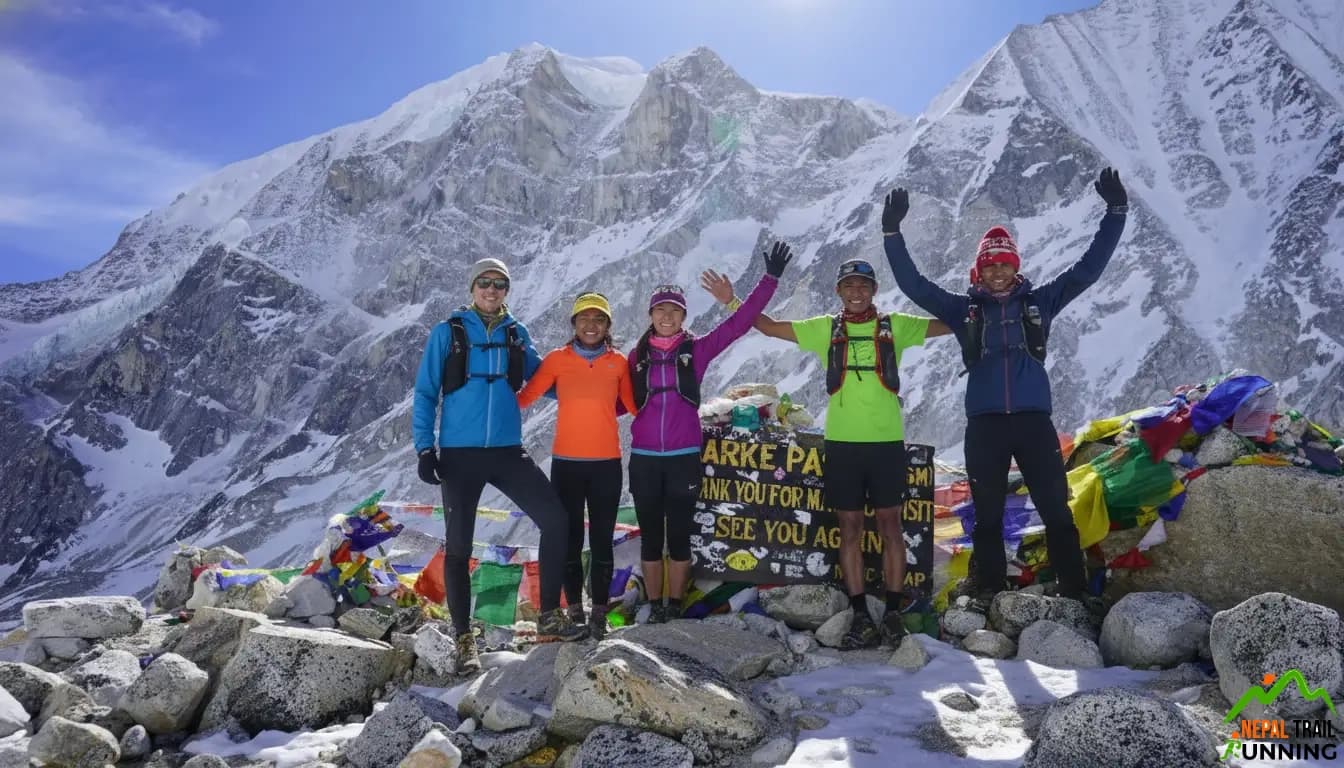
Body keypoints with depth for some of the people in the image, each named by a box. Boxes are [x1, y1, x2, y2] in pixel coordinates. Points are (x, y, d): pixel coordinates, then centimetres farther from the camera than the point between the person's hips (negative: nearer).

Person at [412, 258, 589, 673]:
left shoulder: (516, 333, 9)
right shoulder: (447, 332, 0)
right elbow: (425, 393, 1)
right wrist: (424, 447, -7)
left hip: (508, 452, 3)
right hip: (460, 454, -3)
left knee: (555, 519, -8)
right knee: (458, 546, 3)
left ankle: (549, 616, 6)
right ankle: (464, 638, 17)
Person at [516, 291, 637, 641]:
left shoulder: (618, 362, 3)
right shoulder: (557, 359, 0)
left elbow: (634, 405, 9)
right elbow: (525, 396, -3)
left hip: (607, 463, 0)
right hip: (566, 463, 0)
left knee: (602, 540, 6)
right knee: (570, 539, 8)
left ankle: (599, 612, 18)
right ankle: (575, 609, 21)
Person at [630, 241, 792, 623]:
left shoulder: (697, 349, 2)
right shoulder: (637, 356, 6)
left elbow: (740, 322, -2)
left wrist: (770, 279, -6)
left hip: (684, 459, -1)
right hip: (644, 459, 1)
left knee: (679, 535, 7)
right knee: (650, 536, 9)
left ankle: (675, 605, 19)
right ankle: (655, 606, 19)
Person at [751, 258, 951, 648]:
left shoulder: (895, 325, 8)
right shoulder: (826, 328, 9)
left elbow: (950, 325, 11)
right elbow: (770, 327, 10)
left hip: (886, 441, -1)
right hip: (841, 442, 1)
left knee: (890, 525, 3)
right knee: (850, 528, 3)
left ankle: (893, 612, 13)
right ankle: (861, 616, 11)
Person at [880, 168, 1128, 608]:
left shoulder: (1039, 302, 11)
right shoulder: (964, 309, 9)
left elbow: (1088, 268, 11)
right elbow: (913, 284, 6)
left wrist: (1115, 213, 5)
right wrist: (892, 233, -1)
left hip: (1034, 419, 0)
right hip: (984, 423, 0)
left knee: (1056, 511, 3)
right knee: (987, 516, 7)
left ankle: (1074, 593, 13)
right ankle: (987, 595, 17)